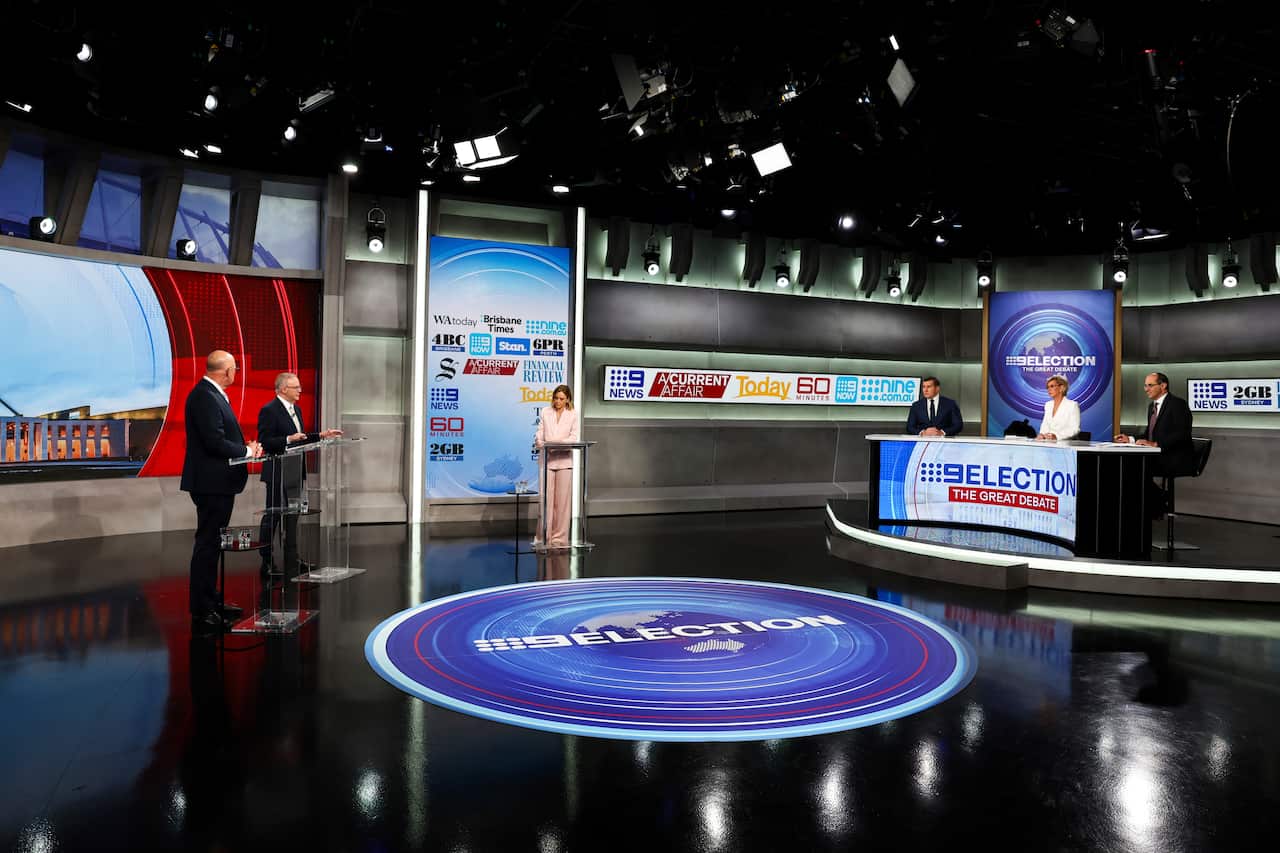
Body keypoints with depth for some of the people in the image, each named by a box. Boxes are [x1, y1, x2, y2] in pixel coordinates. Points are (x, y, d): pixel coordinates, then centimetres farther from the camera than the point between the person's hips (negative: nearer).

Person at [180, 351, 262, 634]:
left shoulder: (212, 394, 14)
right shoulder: (204, 396, -18)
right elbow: (215, 441, -24)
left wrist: (246, 446, 3)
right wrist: (247, 451, -12)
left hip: (219, 483, 11)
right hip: (212, 483, -11)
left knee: (212, 543, 17)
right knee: (207, 544, -5)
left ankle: (210, 601, 29)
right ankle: (202, 611, 1)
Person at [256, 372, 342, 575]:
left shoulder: (296, 409, 14)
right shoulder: (269, 410, -13)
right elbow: (264, 442, -19)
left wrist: (322, 435, 11)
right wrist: (288, 439, -29)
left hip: (295, 473, 9)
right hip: (278, 474, -9)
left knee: (293, 515, 13)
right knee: (273, 515, 0)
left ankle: (292, 559, 21)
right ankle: (267, 561, 10)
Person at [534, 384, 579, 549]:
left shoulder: (573, 415, 5)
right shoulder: (545, 412, 10)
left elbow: (574, 437, -3)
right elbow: (539, 433, 5)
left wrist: (557, 443, -20)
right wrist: (539, 442, -17)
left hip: (564, 460, -1)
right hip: (547, 459, 1)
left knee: (562, 500, 0)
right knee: (546, 498, -1)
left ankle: (559, 538, 7)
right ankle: (543, 536, 4)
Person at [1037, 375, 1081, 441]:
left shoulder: (1072, 405, -4)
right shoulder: (1048, 404, 16)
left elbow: (1074, 429, -10)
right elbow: (1045, 425, 13)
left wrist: (1056, 436, -25)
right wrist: (1042, 434, -10)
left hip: (1065, 442, -5)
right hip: (1049, 442, 5)